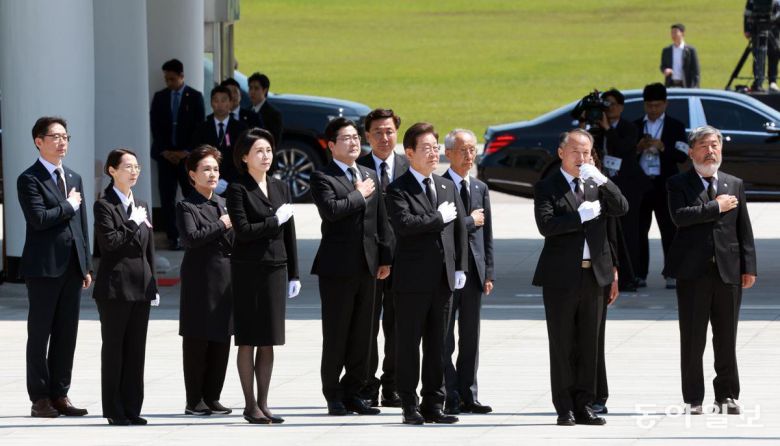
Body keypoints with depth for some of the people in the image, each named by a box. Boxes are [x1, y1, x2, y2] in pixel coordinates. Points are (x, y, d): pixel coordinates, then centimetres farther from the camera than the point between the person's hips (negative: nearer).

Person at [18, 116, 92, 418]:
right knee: (40, 334, 0)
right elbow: (38, 218, -20)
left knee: (67, 335, 7)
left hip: (72, 268, 7)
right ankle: (40, 399, 3)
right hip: (43, 268, -7)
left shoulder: (74, 178, 17)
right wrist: (69, 205, -8)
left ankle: (59, 395, 13)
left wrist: (86, 266, 13)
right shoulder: (30, 179, -6)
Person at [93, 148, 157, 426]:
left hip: (140, 288, 6)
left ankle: (132, 408, 11)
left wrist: (153, 285, 14)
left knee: (136, 350, 7)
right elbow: (109, 241, -18)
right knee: (114, 349, 0)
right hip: (115, 287, -6)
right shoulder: (104, 206, -5)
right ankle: (114, 410, 4)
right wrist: (133, 223, -12)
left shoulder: (141, 206, 15)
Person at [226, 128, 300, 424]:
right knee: (248, 340, 0)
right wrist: (275, 220, -10)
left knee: (268, 341, 6)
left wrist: (293, 274, 11)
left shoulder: (280, 188, 12)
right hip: (248, 269, -5)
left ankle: (262, 403, 12)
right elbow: (243, 230, -16)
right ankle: (250, 405, 4)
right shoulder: (238, 189, -5)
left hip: (276, 269, 5)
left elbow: (289, 233, 13)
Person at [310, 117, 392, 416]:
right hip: (337, 267, -6)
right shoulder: (323, 178, -4)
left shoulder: (369, 176, 16)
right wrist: (359, 194, -11)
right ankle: (333, 396, 5)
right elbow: (330, 210, -23)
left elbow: (381, 221, 17)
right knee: (336, 335, -1)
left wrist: (384, 258, 12)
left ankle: (352, 392, 15)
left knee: (362, 334, 8)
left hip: (366, 266, 6)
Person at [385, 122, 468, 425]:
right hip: (413, 278, -6)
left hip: (444, 276, 6)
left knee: (437, 344, 8)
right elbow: (403, 224, -22)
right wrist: (438, 218, -14)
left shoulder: (448, 187, 15)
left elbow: (460, 228, 14)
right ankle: (410, 407, 5)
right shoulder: (398, 190, -5)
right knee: (408, 344, 0)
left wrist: (460, 268, 6)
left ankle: (433, 405, 13)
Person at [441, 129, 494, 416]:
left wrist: (488, 273, 8)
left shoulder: (480, 189, 13)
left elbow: (487, 234, 14)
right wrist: (470, 221, -10)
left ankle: (467, 396, 13)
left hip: (474, 272, 6)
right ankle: (449, 398, 0)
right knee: (444, 339, -2)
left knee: (471, 338, 9)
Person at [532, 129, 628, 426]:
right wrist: (581, 215, -20)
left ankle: (583, 405, 13)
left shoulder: (597, 184, 12)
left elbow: (621, 209, -4)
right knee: (562, 345, 1)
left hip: (593, 274, 4)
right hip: (561, 276, -4)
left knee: (588, 345, 8)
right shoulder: (547, 188, -1)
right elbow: (546, 225, -15)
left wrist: (600, 180, -14)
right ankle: (564, 409, 5)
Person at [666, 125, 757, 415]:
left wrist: (748, 268, 3)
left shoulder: (735, 185, 13)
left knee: (727, 339, 5)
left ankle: (727, 396, 14)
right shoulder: (678, 184, 3)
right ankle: (693, 400, 5)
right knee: (692, 340, 0)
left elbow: (744, 229, 11)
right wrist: (716, 207, -11)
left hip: (728, 271, 3)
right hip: (693, 272, -3)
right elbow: (680, 216, -15)